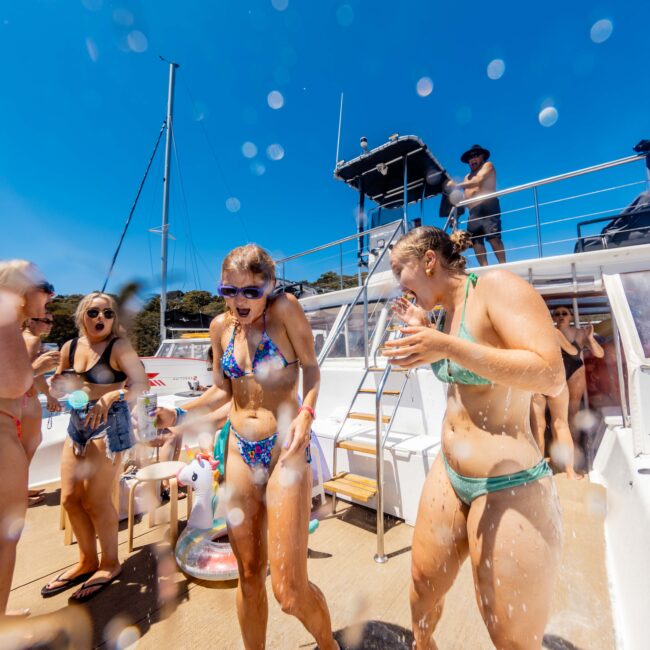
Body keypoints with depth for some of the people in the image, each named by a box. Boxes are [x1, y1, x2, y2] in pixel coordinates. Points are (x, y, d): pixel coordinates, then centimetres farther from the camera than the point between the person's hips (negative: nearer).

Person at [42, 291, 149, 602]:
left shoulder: (119, 346, -13)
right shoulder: (70, 347, 7)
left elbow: (141, 383, -22)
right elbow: (60, 388, 17)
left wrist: (111, 396, -36)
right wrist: (53, 379, -3)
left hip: (109, 424, -7)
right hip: (78, 423, 7)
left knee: (95, 500, 0)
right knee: (70, 498, 12)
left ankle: (110, 564, 23)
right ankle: (87, 561, 34)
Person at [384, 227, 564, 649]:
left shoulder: (497, 286, -15)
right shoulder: (450, 310, 8)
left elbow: (552, 376, -24)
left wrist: (448, 347, -31)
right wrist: (426, 334, 10)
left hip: (509, 489, -8)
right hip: (448, 475, 8)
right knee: (423, 587, 25)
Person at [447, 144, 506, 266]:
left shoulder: (487, 165, 13)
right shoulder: (468, 177, 31)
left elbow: (478, 180, -7)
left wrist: (457, 186, -13)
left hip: (487, 206, -6)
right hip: (473, 211, 6)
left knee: (493, 237, -19)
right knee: (475, 240, -9)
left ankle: (503, 266, -22)